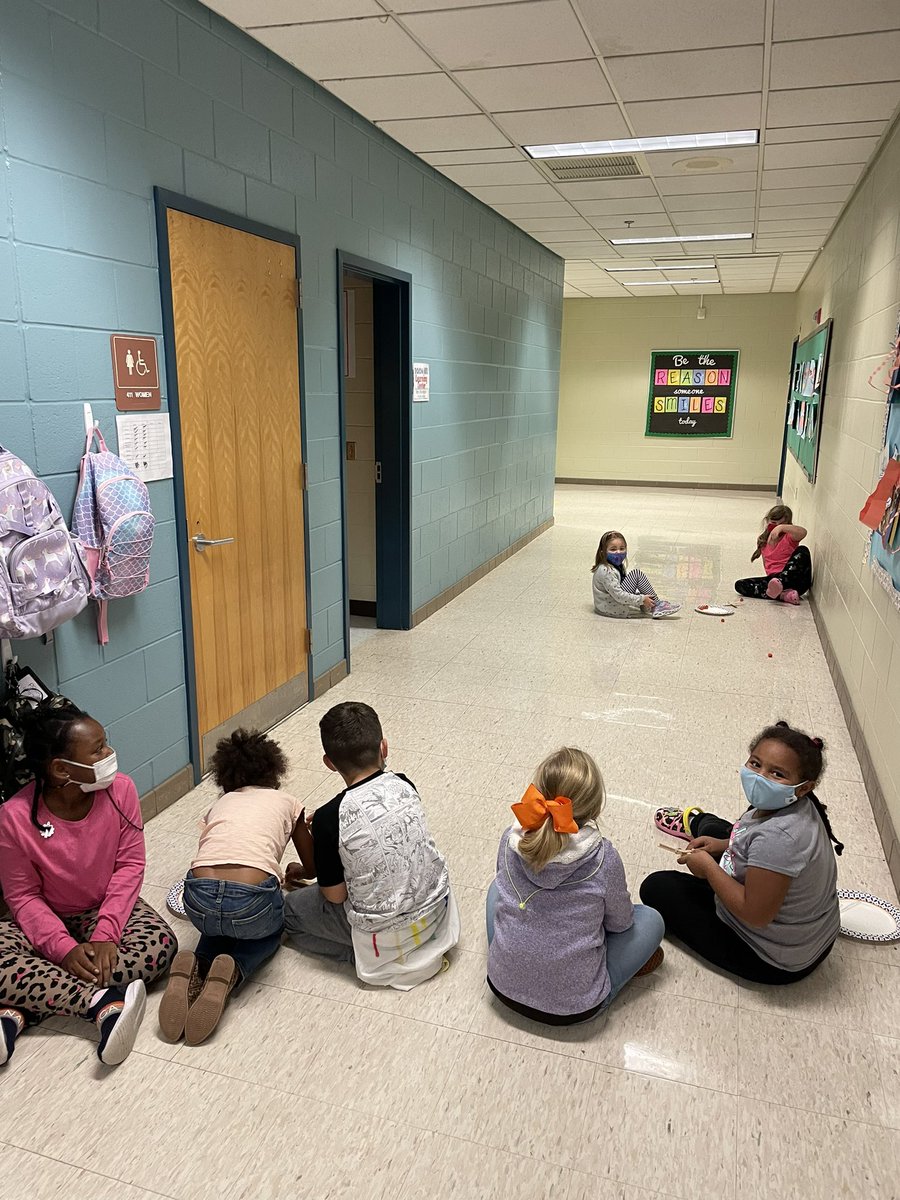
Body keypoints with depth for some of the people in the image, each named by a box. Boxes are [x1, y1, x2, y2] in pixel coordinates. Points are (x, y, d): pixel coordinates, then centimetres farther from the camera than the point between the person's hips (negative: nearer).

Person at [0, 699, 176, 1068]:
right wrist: (65, 948, -27)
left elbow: (130, 864, -12)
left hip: (107, 909, 2)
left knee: (160, 945, -28)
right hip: (46, 920, -1)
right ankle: (104, 1003, -33)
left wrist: (105, 934, -23)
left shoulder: (120, 789, -17)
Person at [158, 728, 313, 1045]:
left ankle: (194, 968, 5)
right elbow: (313, 868, 34)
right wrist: (295, 874, 58)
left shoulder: (219, 804, 29)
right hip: (253, 899, -3)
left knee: (218, 926, 38)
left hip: (198, 899, 3)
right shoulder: (286, 801, 24)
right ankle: (231, 972, 1)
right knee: (269, 933, 33)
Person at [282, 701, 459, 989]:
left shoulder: (329, 818, -23)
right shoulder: (404, 786, -7)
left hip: (387, 932, -6)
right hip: (436, 911, 6)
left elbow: (335, 895, -12)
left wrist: (308, 869, 11)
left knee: (290, 910, 15)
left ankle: (380, 957, 4)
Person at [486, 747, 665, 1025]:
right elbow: (620, 923, -5)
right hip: (574, 1005, -2)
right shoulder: (603, 858, -23)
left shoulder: (511, 839, -15)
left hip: (503, 986, 3)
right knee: (650, 919, 14)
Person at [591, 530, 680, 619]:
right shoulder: (606, 571, -22)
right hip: (610, 608, -10)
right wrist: (641, 600, -22)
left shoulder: (618, 566, 9)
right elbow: (619, 595, -27)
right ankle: (657, 606, -7)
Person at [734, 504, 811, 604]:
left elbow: (803, 532, -24)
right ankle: (782, 595, -30)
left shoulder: (789, 537, 1)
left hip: (795, 581, -4)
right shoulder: (763, 542, 16)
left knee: (802, 551, -28)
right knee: (739, 585, -15)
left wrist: (781, 527, -32)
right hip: (773, 578, 4)